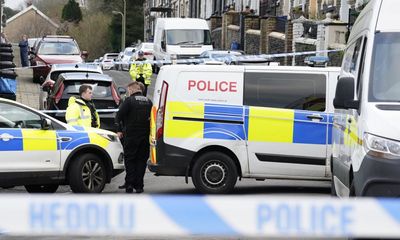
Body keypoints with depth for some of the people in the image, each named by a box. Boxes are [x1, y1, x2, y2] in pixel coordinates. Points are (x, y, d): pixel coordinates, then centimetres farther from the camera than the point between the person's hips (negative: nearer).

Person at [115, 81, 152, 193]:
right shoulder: (148, 101, 9)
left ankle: (129, 184, 1)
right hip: (145, 136, 4)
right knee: (141, 160, 9)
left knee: (129, 159, 6)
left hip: (131, 135, -4)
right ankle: (139, 185, 8)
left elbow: (119, 116, -11)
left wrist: (120, 130, 0)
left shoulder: (129, 100, -8)